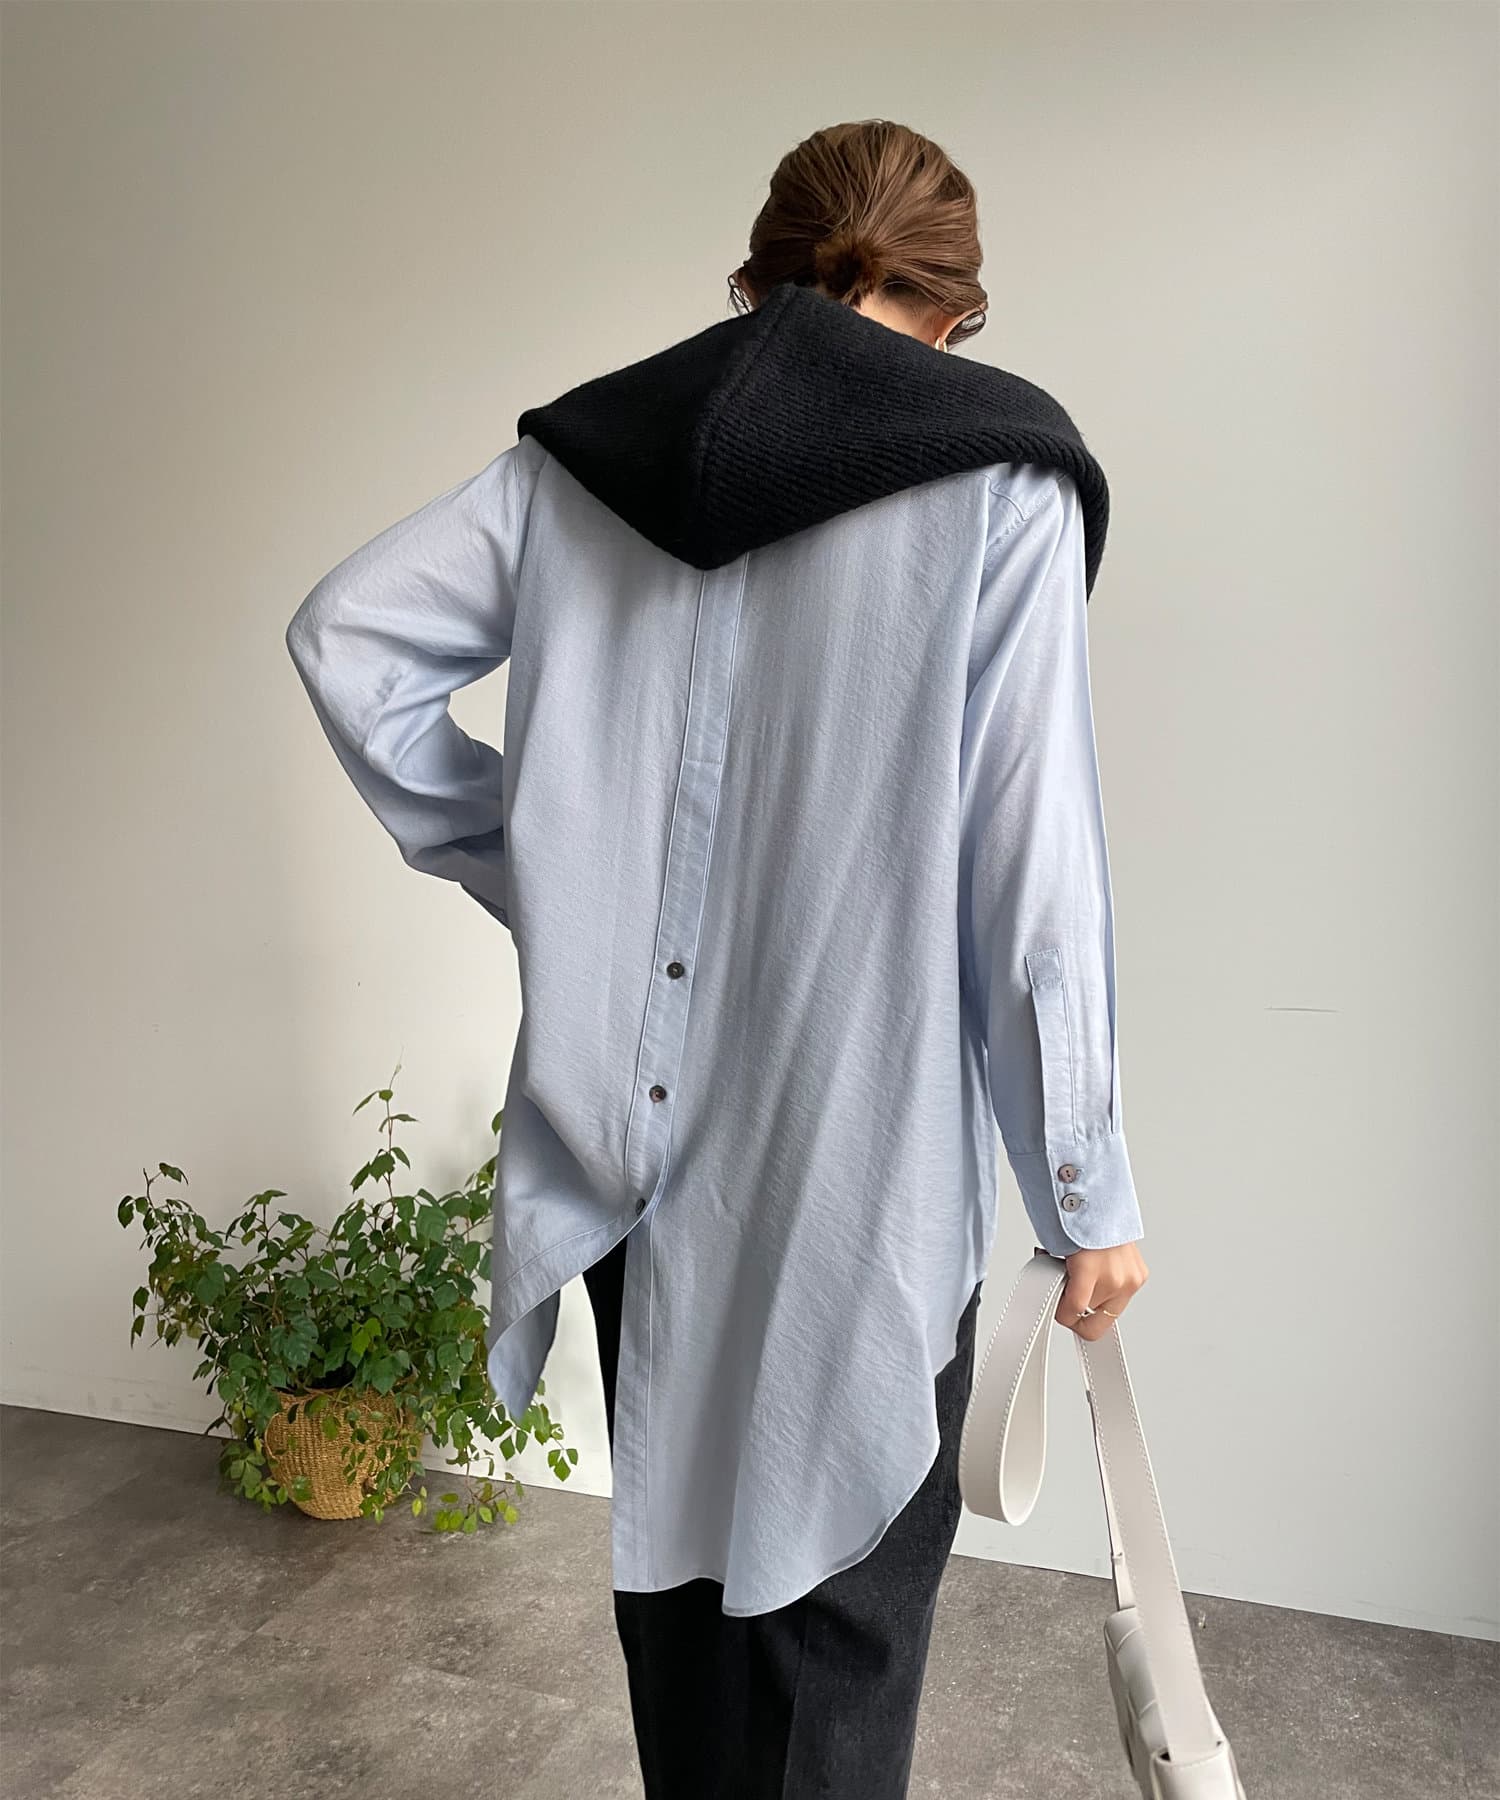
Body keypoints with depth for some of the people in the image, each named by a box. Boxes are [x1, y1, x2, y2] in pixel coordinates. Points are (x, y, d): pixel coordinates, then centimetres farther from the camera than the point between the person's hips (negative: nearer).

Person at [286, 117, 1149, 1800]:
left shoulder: (583, 450, 4)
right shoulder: (999, 477, -9)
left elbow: (346, 634, 5)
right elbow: (1035, 887, -13)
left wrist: (522, 866, 8)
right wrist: (1089, 1194, -3)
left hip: (628, 1120, 5)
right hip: (863, 1155, -4)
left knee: (670, 1530, 23)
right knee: (837, 1592, 14)